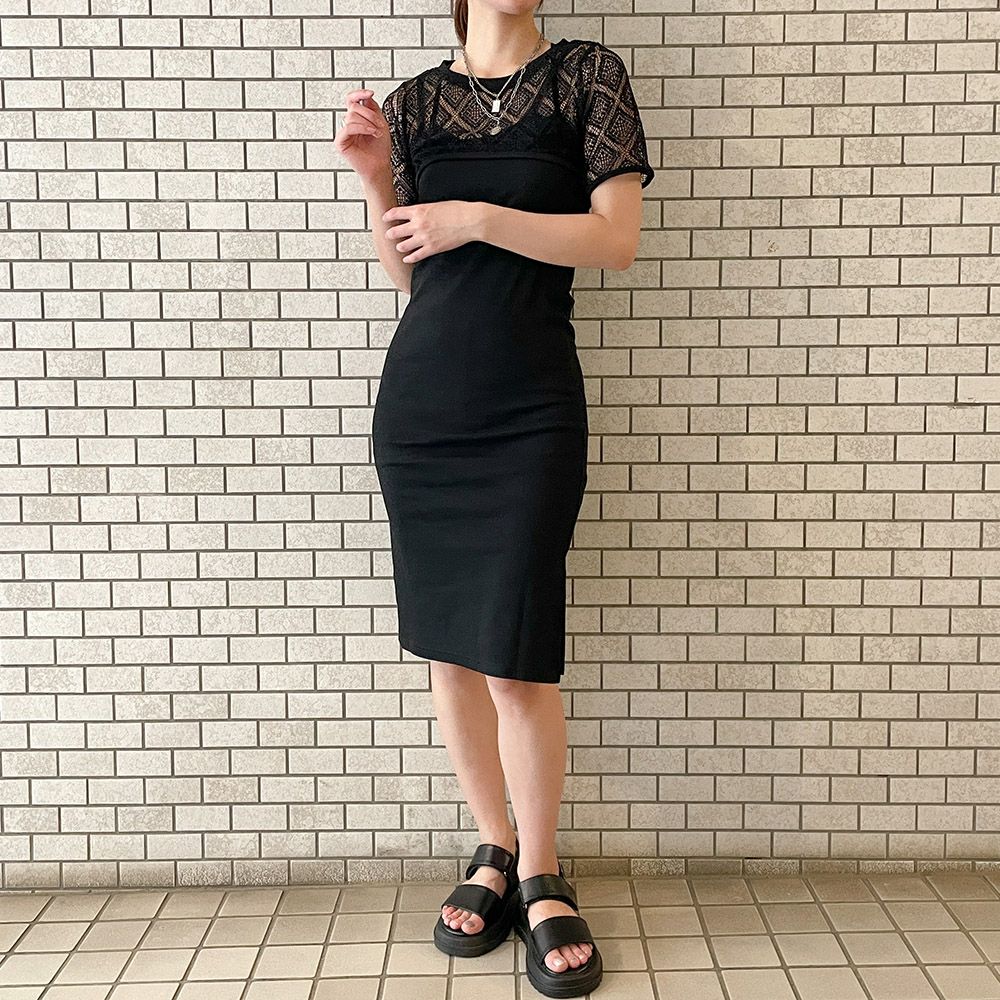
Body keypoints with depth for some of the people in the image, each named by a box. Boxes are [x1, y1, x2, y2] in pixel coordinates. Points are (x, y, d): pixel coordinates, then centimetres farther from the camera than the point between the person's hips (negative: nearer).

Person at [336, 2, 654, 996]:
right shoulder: (415, 101, 13)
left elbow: (617, 238, -4)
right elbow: (403, 273, 13)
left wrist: (478, 217, -11)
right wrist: (376, 178, -2)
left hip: (532, 405, -3)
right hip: (420, 399, 4)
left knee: (517, 652, -5)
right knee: (448, 646, 7)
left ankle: (540, 874, 16)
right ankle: (494, 850, 26)